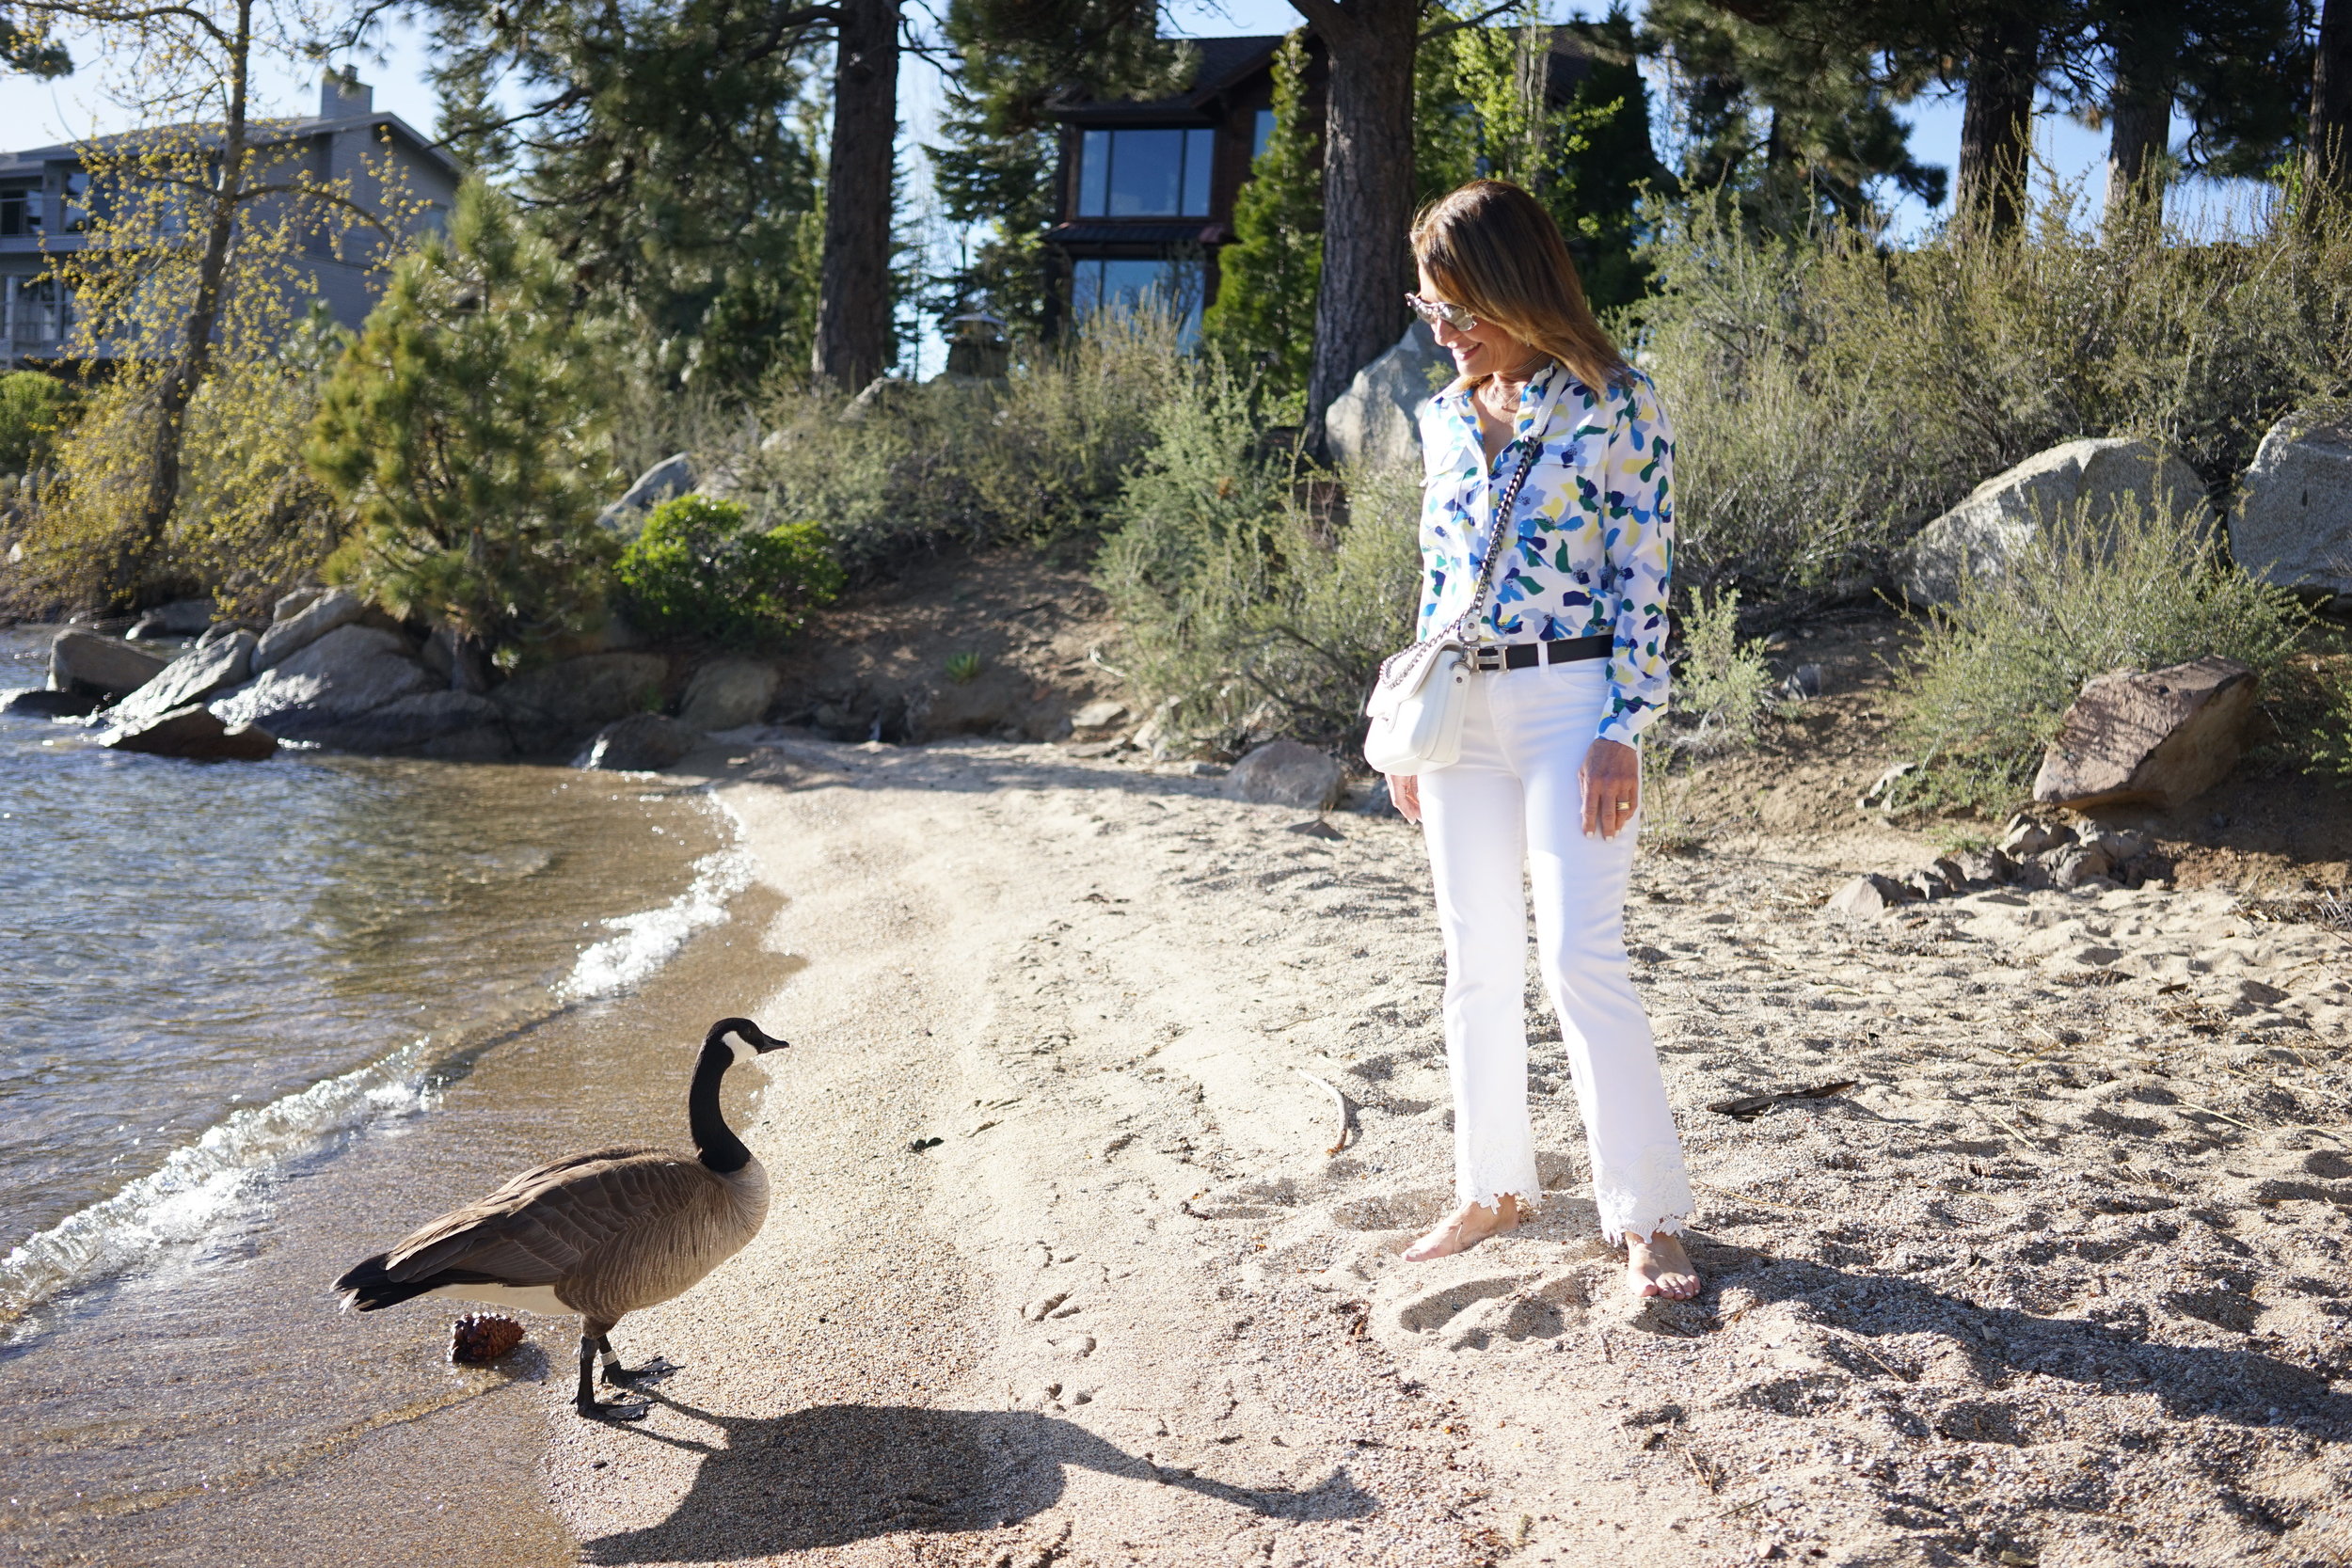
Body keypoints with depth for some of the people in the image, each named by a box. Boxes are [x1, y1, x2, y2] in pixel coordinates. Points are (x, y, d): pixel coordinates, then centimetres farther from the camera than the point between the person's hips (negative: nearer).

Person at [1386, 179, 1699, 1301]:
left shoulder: (1618, 408, -5)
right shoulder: (1443, 418, 12)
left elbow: (1644, 576, -8)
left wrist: (1622, 732, -14)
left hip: (1573, 702, -6)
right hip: (1459, 708, 6)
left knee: (1581, 957, -10)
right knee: (1477, 960, 10)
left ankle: (1647, 1216, 2)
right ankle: (1493, 1186, 24)